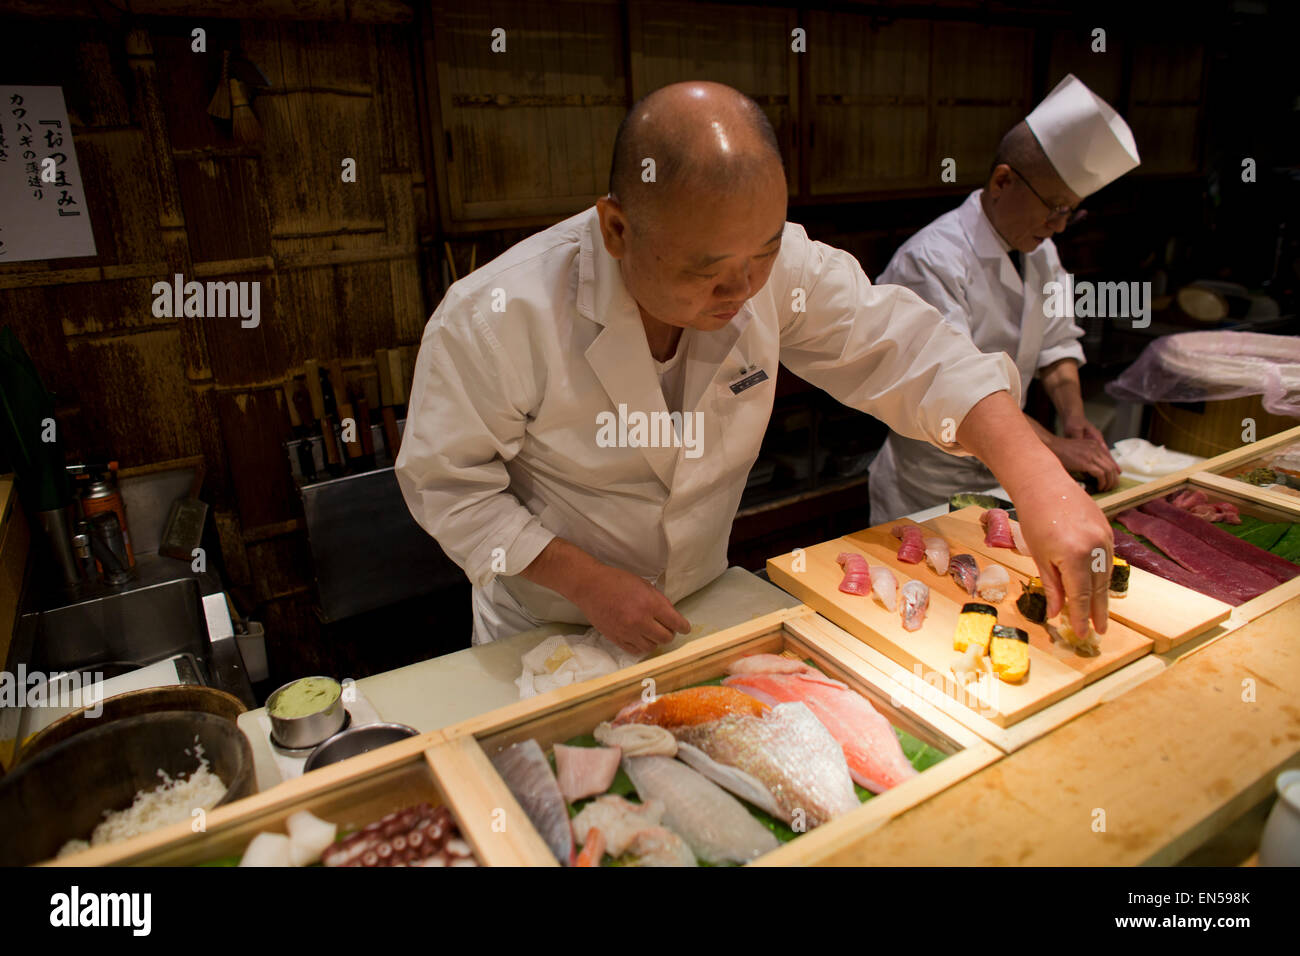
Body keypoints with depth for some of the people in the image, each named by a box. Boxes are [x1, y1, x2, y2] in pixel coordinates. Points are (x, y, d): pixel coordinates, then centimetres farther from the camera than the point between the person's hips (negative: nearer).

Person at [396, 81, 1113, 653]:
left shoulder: (779, 265, -20)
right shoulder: (495, 318, -29)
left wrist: (1036, 473, -29)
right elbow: (447, 483, -19)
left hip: (701, 602, 3)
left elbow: (904, 350, -15)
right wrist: (589, 582, -25)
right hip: (549, 632, -2)